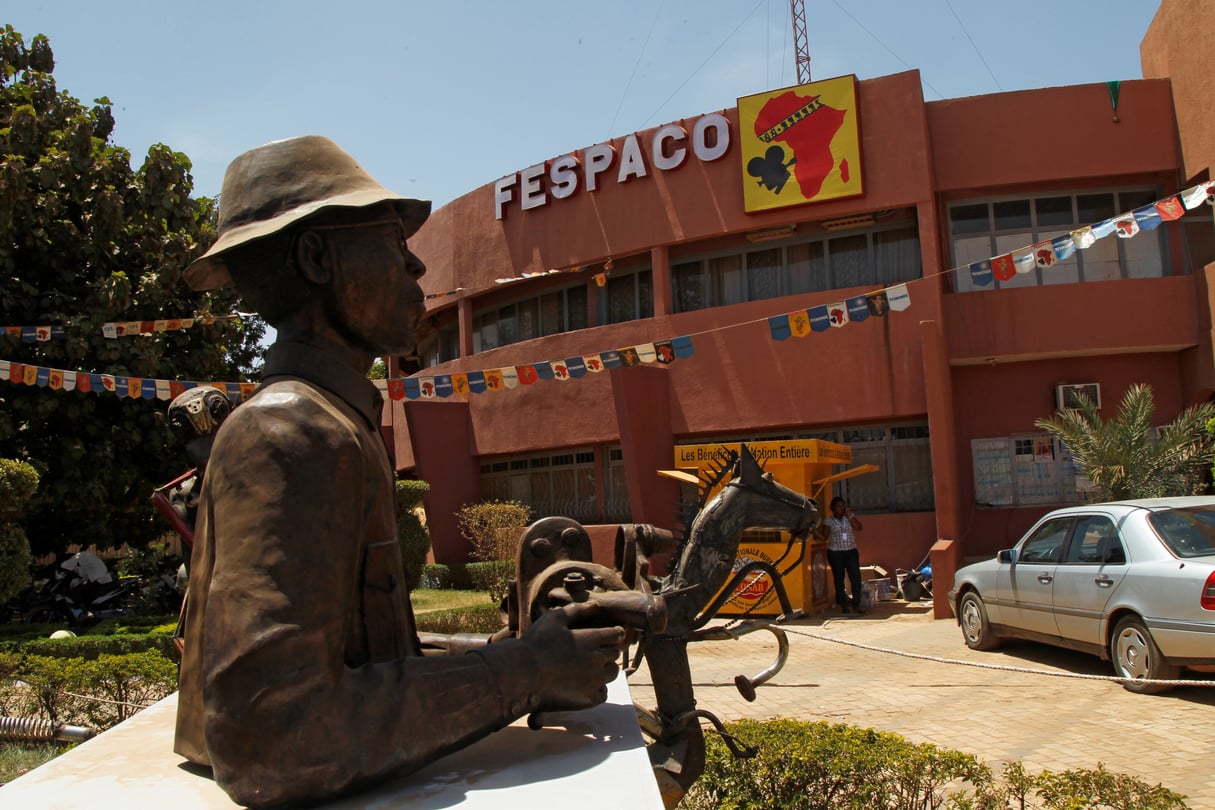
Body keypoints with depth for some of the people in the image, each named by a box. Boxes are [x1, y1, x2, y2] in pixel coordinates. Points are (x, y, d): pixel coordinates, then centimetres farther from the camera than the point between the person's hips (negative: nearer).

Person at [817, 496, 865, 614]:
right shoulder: (828, 520, 2)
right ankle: (843, 605, 11)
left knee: (856, 577, -6)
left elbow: (858, 528, -3)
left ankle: (856, 604, 0)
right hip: (835, 552, -2)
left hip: (851, 551, 2)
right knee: (839, 578, 3)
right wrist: (817, 529, -17)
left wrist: (850, 516, -11)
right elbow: (824, 536, 0)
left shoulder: (850, 516, 9)